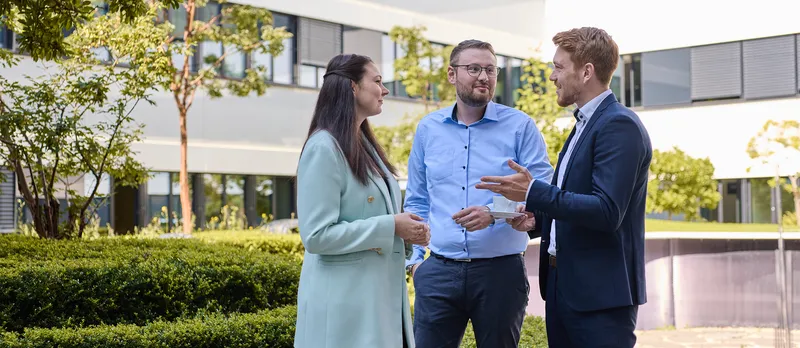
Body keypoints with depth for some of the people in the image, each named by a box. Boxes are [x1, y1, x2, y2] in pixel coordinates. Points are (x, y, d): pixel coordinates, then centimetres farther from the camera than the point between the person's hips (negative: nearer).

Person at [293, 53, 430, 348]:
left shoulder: (365, 145, 15)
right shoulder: (324, 148, -14)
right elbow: (317, 236, -19)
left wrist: (406, 231, 4)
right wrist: (391, 226, -19)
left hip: (380, 296, 9)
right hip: (344, 304, -9)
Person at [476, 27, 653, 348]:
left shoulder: (620, 125, -14)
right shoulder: (584, 125, 16)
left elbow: (607, 212, -23)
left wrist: (533, 192, -23)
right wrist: (538, 219, 5)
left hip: (601, 293, -9)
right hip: (563, 285, 9)